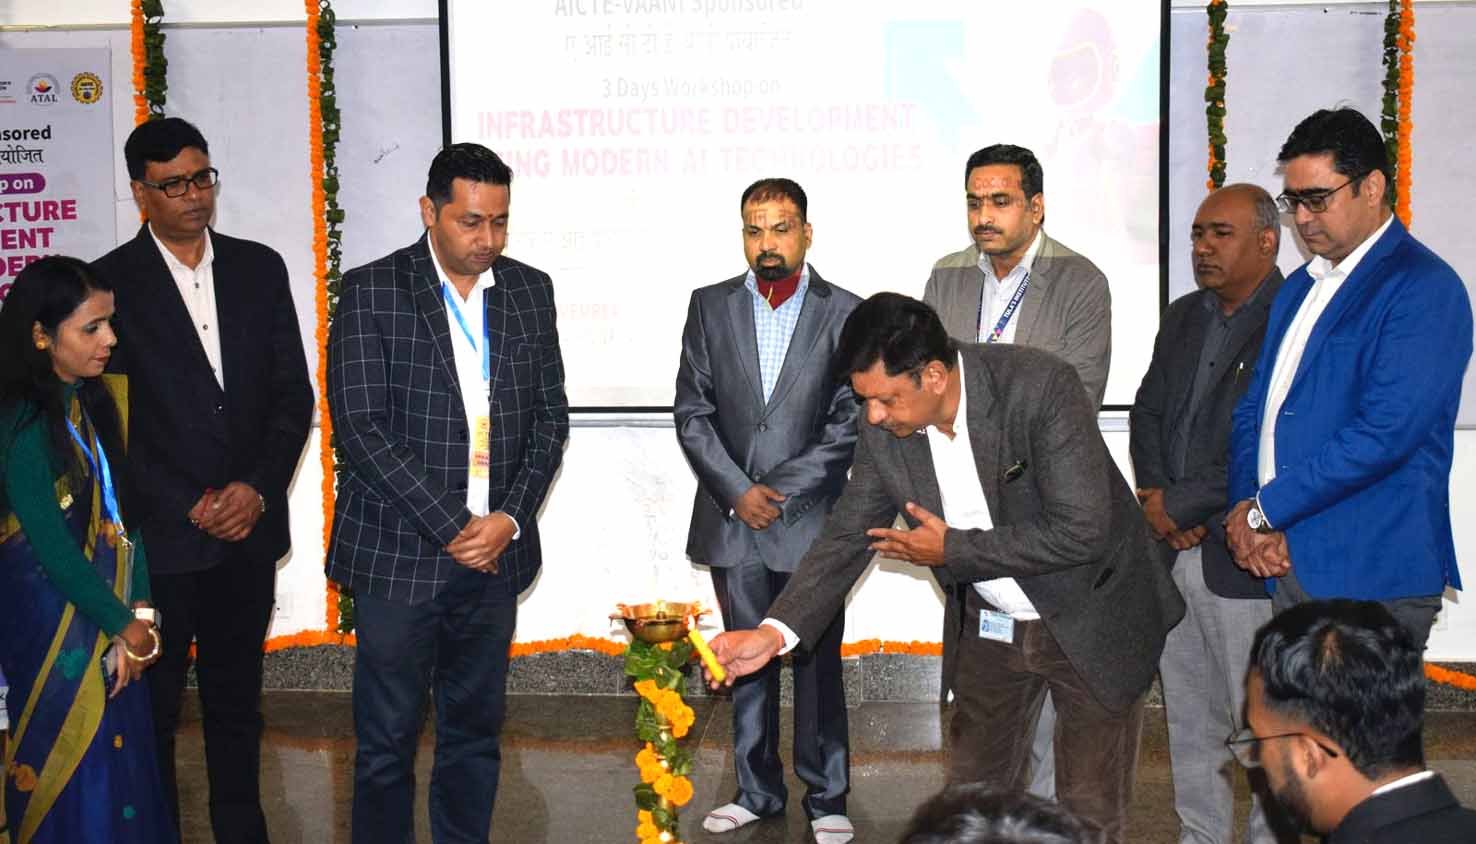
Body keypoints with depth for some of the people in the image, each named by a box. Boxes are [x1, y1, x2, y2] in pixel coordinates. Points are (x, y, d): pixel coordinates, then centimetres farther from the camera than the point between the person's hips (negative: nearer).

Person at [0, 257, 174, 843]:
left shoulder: (96, 399, 5)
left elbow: (121, 509, 3)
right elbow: (51, 545, -18)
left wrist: (139, 613, -6)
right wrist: (123, 624, -10)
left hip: (109, 607, 6)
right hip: (52, 614, -6)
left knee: (118, 745, 12)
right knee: (72, 755, 4)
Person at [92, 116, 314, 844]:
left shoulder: (260, 268, 6)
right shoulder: (111, 282, -5)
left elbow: (293, 394, 5)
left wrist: (259, 490, -7)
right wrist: (189, 507, -11)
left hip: (248, 527, 3)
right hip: (159, 538, -3)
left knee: (236, 701, 15)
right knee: (152, 709, 9)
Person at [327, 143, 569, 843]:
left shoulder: (530, 291, 7)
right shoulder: (372, 291, -5)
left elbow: (550, 417, 9)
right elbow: (360, 428, -12)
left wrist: (509, 519, -5)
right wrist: (452, 528, -14)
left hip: (495, 551, 4)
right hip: (399, 555, -3)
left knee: (474, 733, 13)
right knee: (387, 740, 5)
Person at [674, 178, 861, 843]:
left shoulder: (844, 313, 0)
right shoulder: (710, 307, 6)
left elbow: (850, 422, -4)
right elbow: (692, 412, 3)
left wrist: (779, 492, -9)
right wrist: (738, 491, -7)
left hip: (810, 519, -2)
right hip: (732, 520, 2)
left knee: (817, 662, 4)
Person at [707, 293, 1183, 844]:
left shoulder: (1041, 385, -29)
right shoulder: (884, 427, -14)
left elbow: (1081, 532, -31)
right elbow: (848, 535, -6)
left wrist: (953, 549, -24)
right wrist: (774, 631, -18)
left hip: (1089, 621, -4)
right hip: (990, 627, 5)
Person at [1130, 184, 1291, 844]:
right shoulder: (1183, 318, 13)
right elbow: (1147, 412, 13)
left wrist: (1181, 504, -13)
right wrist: (1155, 498, -3)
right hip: (1174, 548, 7)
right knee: (1190, 718, 17)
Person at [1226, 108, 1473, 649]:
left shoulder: (1424, 289, -10)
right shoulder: (1301, 286, 17)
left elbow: (1384, 432, -20)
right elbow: (1255, 406, 15)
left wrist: (1265, 510, -13)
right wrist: (1246, 509, -3)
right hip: (1288, 562, 7)